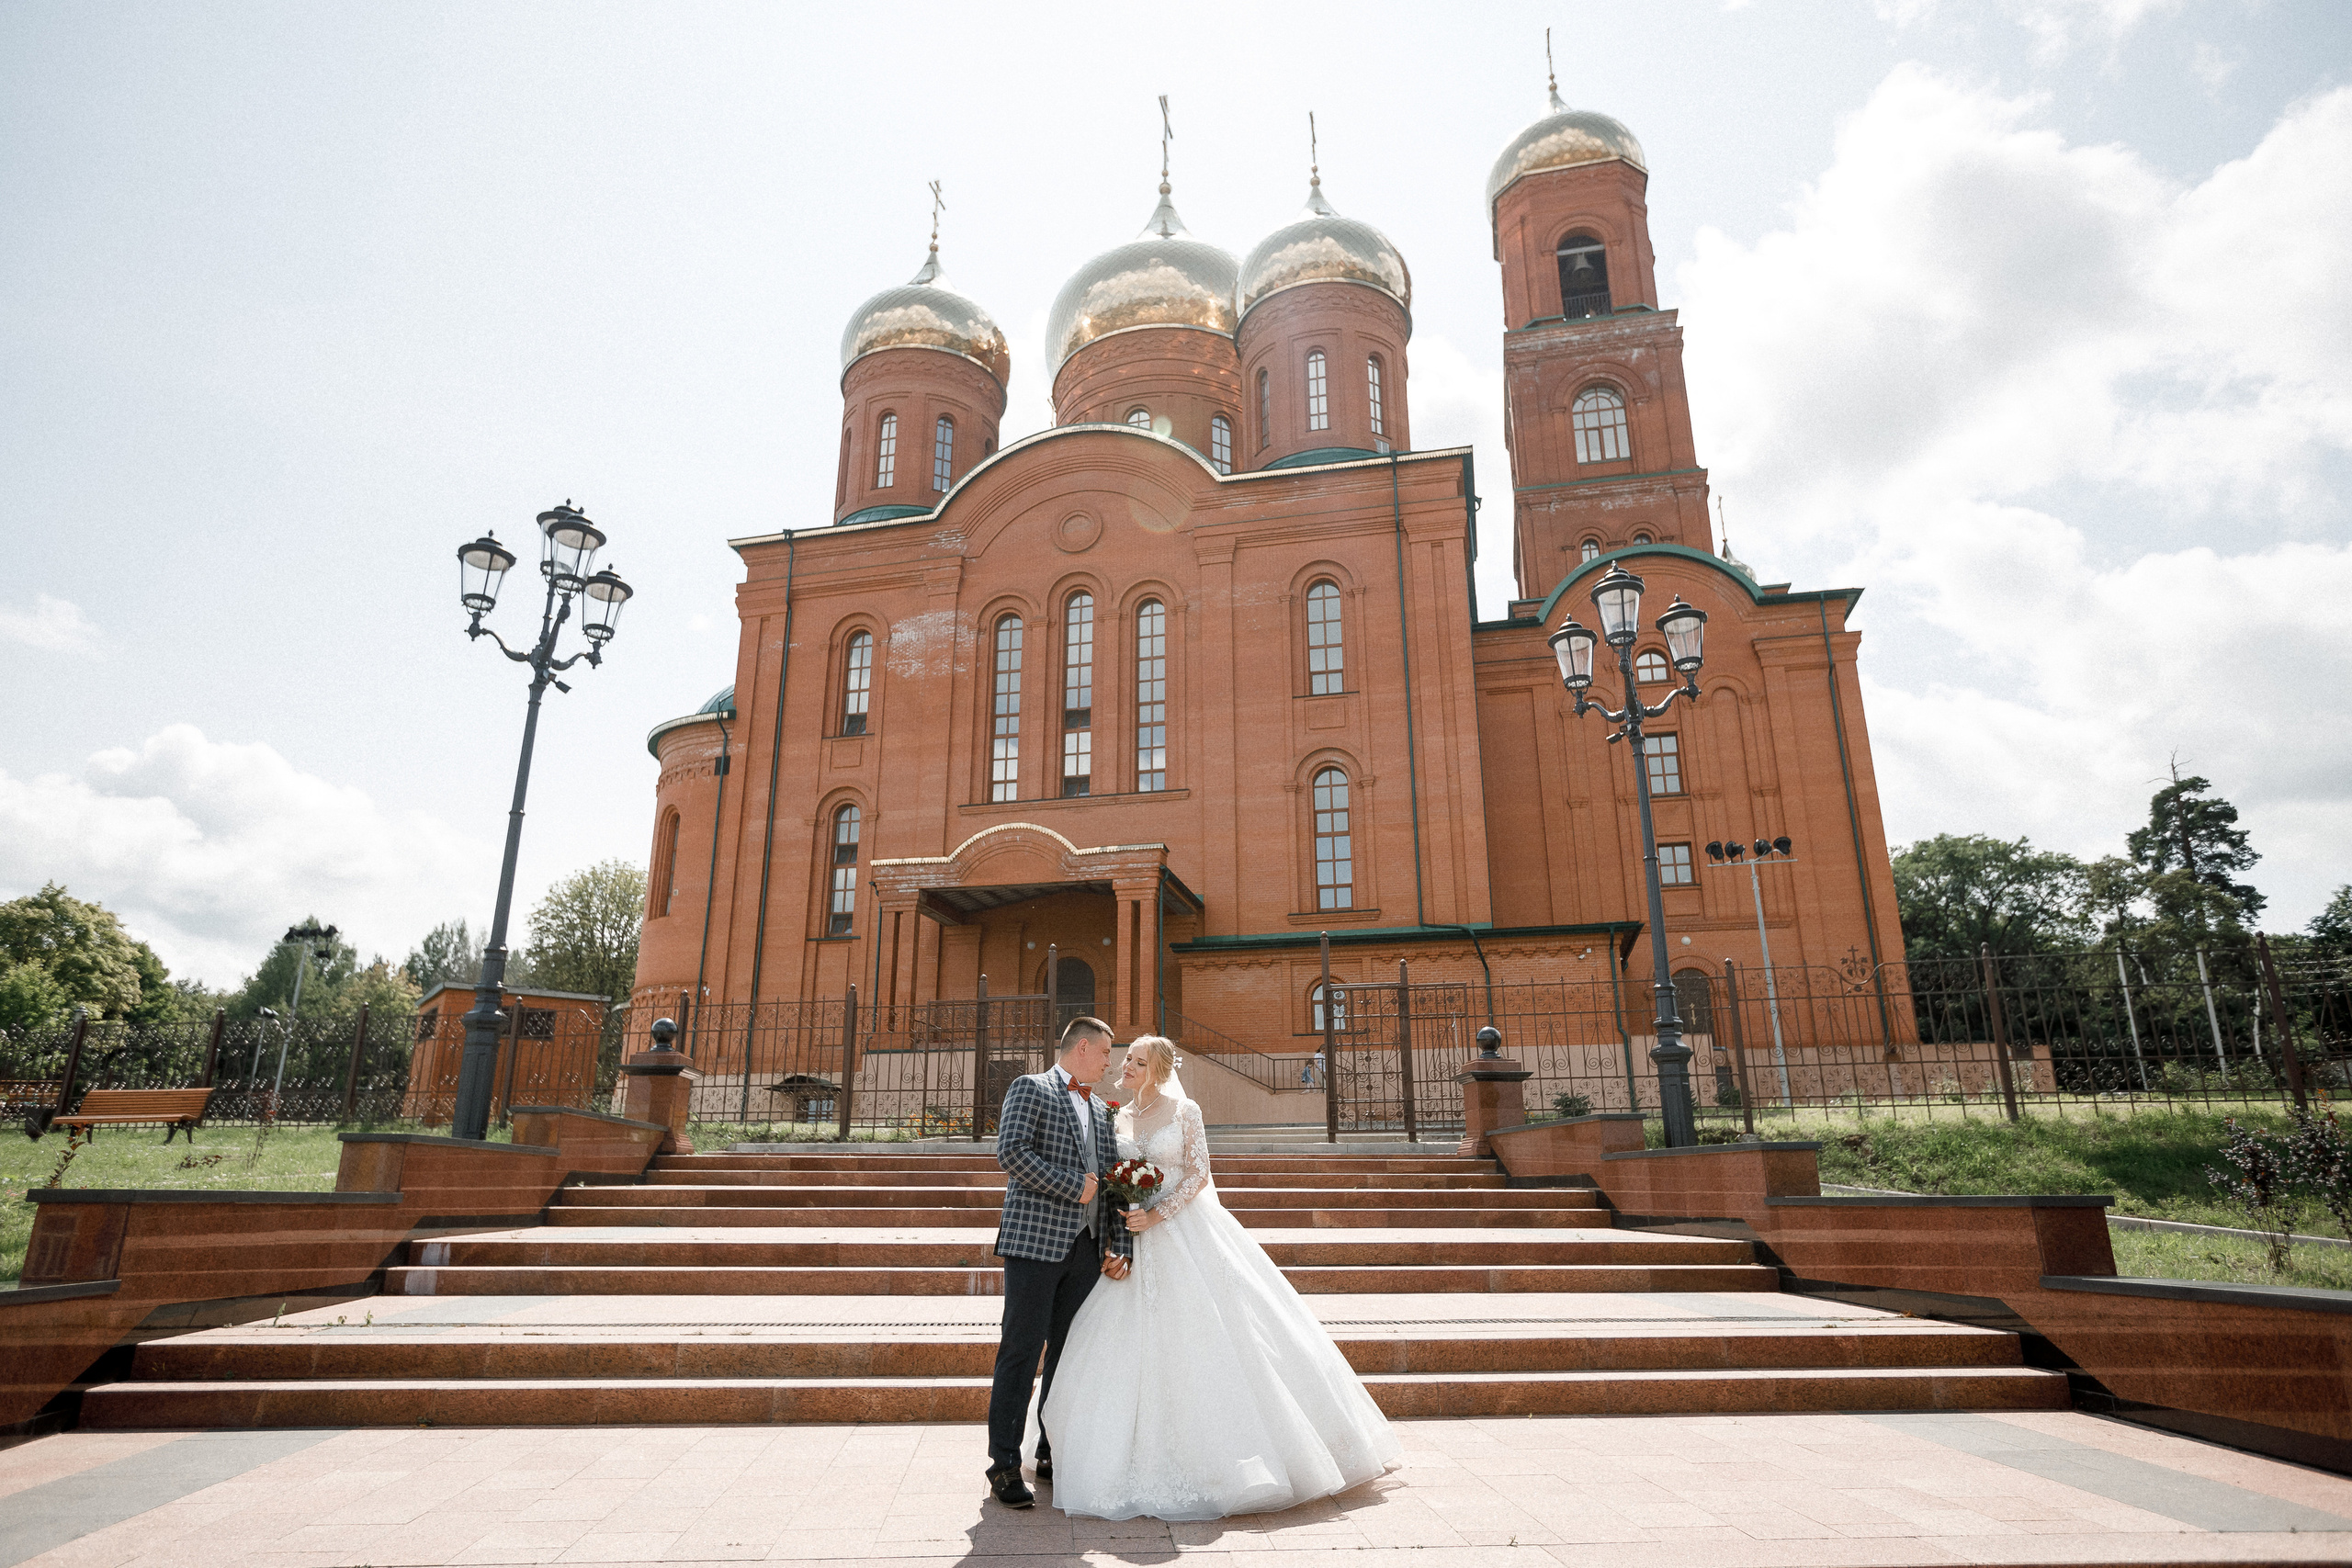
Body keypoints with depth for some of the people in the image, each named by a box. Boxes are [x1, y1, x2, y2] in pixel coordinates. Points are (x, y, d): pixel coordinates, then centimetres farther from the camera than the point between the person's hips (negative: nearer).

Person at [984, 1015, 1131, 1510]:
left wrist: (1120, 1246, 8)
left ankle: (1054, 1453, 23)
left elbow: (1113, 1182, 18)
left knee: (1070, 1353, 11)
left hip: (1086, 1247, 7)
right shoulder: (1030, 1088, 0)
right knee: (1021, 1352, -4)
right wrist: (1074, 1186, -13)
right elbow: (1011, 1152, -14)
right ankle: (1004, 1464, 5)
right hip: (1036, 1240, -7)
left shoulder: (1101, 1111, 20)